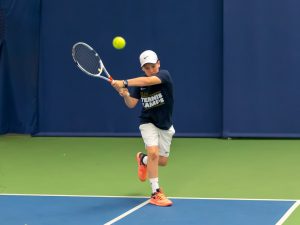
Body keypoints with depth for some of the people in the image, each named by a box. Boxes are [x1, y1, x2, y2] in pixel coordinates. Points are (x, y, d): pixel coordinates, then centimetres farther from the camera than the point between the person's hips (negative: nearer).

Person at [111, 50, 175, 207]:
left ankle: (142, 160, 43)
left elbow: (148, 81, -40)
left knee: (162, 161, 8)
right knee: (153, 153, -23)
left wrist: (124, 83, -48)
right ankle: (156, 193, -17)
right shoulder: (139, 83, -8)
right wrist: (125, 95, -34)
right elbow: (131, 104, -13)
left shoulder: (164, 75, -20)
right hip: (148, 122, 0)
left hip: (165, 125, 0)